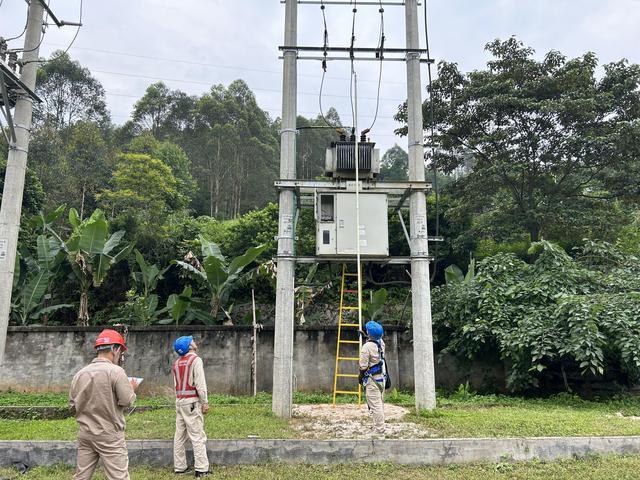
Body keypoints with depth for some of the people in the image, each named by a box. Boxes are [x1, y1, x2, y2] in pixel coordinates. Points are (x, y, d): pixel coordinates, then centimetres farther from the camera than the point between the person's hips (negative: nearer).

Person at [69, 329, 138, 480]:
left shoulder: (80, 373, 4)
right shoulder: (116, 371, -14)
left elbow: (72, 404, 10)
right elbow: (127, 401, -14)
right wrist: (132, 389, 5)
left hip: (85, 434, 6)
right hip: (109, 435, -6)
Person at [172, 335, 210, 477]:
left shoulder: (176, 362, 11)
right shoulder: (196, 360, -10)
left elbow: (176, 384, 13)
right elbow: (200, 384, -14)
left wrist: (179, 399, 15)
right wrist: (205, 402, -10)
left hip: (179, 401, 7)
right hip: (192, 402, -7)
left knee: (180, 435, 11)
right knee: (198, 436, -4)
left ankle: (179, 466, 17)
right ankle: (201, 469, -4)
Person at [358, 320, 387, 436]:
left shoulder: (367, 346, -20)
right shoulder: (381, 342, 1)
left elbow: (363, 366, -16)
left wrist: (360, 377, 1)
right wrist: (367, 338, 36)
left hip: (372, 379, -8)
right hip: (382, 378, 8)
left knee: (375, 406, -4)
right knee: (380, 404, 17)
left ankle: (379, 432, -3)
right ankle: (379, 427, 28)